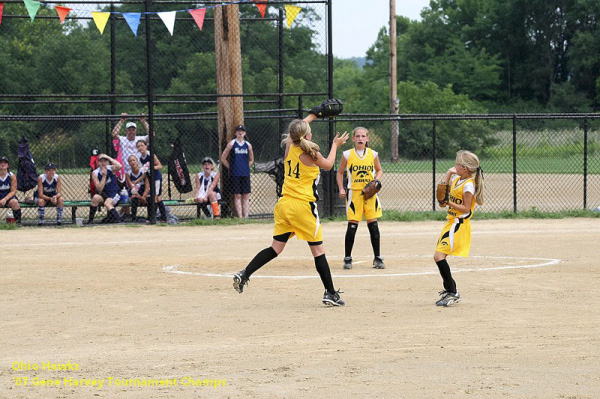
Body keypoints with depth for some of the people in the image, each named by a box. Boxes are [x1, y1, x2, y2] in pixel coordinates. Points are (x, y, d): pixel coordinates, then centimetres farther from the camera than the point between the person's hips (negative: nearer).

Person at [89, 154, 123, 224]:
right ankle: (90, 220, -25)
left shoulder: (111, 169, -6)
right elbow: (99, 189, -13)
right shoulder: (95, 173, -5)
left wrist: (108, 157, -25)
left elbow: (119, 166, -32)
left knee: (107, 203, -33)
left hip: (114, 195, -2)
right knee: (96, 197, -31)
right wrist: (104, 176, -20)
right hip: (103, 195, 2)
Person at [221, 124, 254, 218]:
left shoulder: (248, 145, 9)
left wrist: (246, 167, 7)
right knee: (237, 195, -4)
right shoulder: (232, 144, 1)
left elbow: (251, 160, 21)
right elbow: (223, 158, 3)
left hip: (245, 174, 3)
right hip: (235, 174, -3)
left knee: (245, 196, 1)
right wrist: (231, 167, 1)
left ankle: (246, 216, 2)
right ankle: (240, 217, -5)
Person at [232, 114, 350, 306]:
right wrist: (335, 145, 27)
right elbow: (328, 165, 12)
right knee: (318, 249, 1)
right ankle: (330, 293, 6)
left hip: (284, 204, 6)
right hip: (303, 206, -6)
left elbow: (293, 133, 30)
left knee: (276, 247, 10)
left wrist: (312, 116, 42)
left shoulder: (289, 146, 6)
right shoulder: (310, 153, -9)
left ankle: (244, 274, -1)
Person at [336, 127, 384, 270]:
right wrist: (341, 189, -2)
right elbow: (340, 173, 10)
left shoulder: (373, 154, 4)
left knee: (373, 224, 0)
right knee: (352, 225, -5)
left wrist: (376, 180, -4)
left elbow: (379, 170, 17)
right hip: (354, 192, -1)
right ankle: (348, 258, 7)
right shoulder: (347, 155, 1)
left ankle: (377, 258, 10)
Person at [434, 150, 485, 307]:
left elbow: (466, 209, -19)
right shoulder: (457, 178, 9)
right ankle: (450, 290, 25)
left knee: (439, 256, -17)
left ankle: (452, 293, -12)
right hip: (451, 222, 10)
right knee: (439, 256, 13)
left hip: (459, 224, -10)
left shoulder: (468, 185, -17)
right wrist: (449, 172, 12)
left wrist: (449, 202, -26)